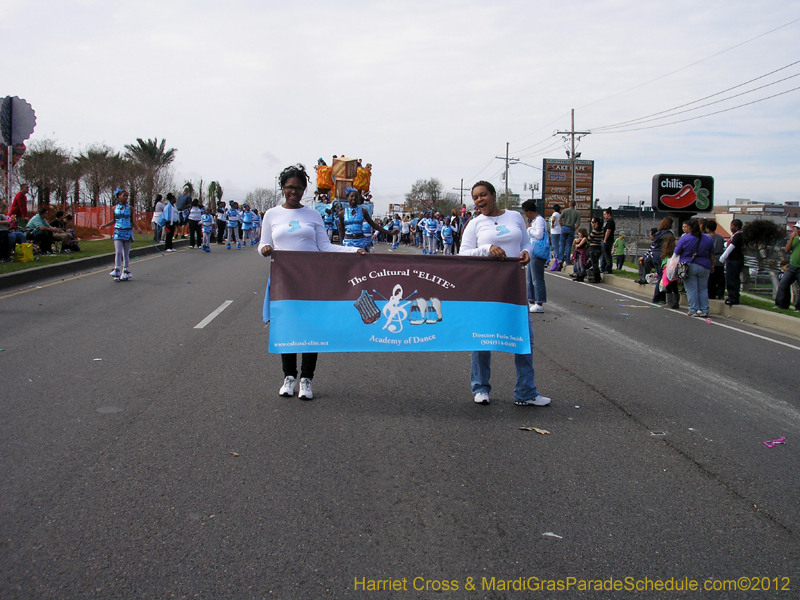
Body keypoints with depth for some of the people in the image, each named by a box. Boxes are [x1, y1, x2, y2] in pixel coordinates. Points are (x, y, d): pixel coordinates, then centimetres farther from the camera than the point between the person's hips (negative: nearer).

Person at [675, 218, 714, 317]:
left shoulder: (684, 239, -6)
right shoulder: (708, 239, 6)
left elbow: (676, 253, -3)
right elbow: (712, 254, 12)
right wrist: (712, 265, 23)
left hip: (689, 267, -3)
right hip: (704, 267, 4)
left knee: (691, 289, 1)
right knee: (703, 289, 10)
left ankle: (693, 311, 0)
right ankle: (704, 310, 8)